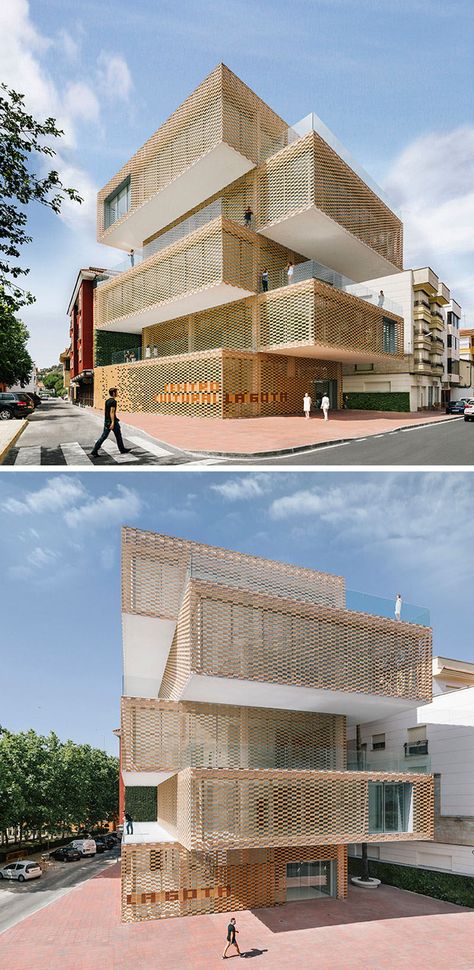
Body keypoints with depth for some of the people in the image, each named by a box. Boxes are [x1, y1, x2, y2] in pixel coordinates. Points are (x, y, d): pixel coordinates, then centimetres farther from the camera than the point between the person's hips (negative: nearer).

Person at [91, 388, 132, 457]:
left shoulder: (107, 401, 12)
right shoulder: (113, 401, -15)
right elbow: (112, 412, -22)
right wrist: (113, 422, -25)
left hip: (106, 422, 8)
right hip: (112, 421, -8)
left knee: (103, 436, 6)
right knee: (118, 436, 9)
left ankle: (94, 451, -1)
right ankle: (122, 449, 21)